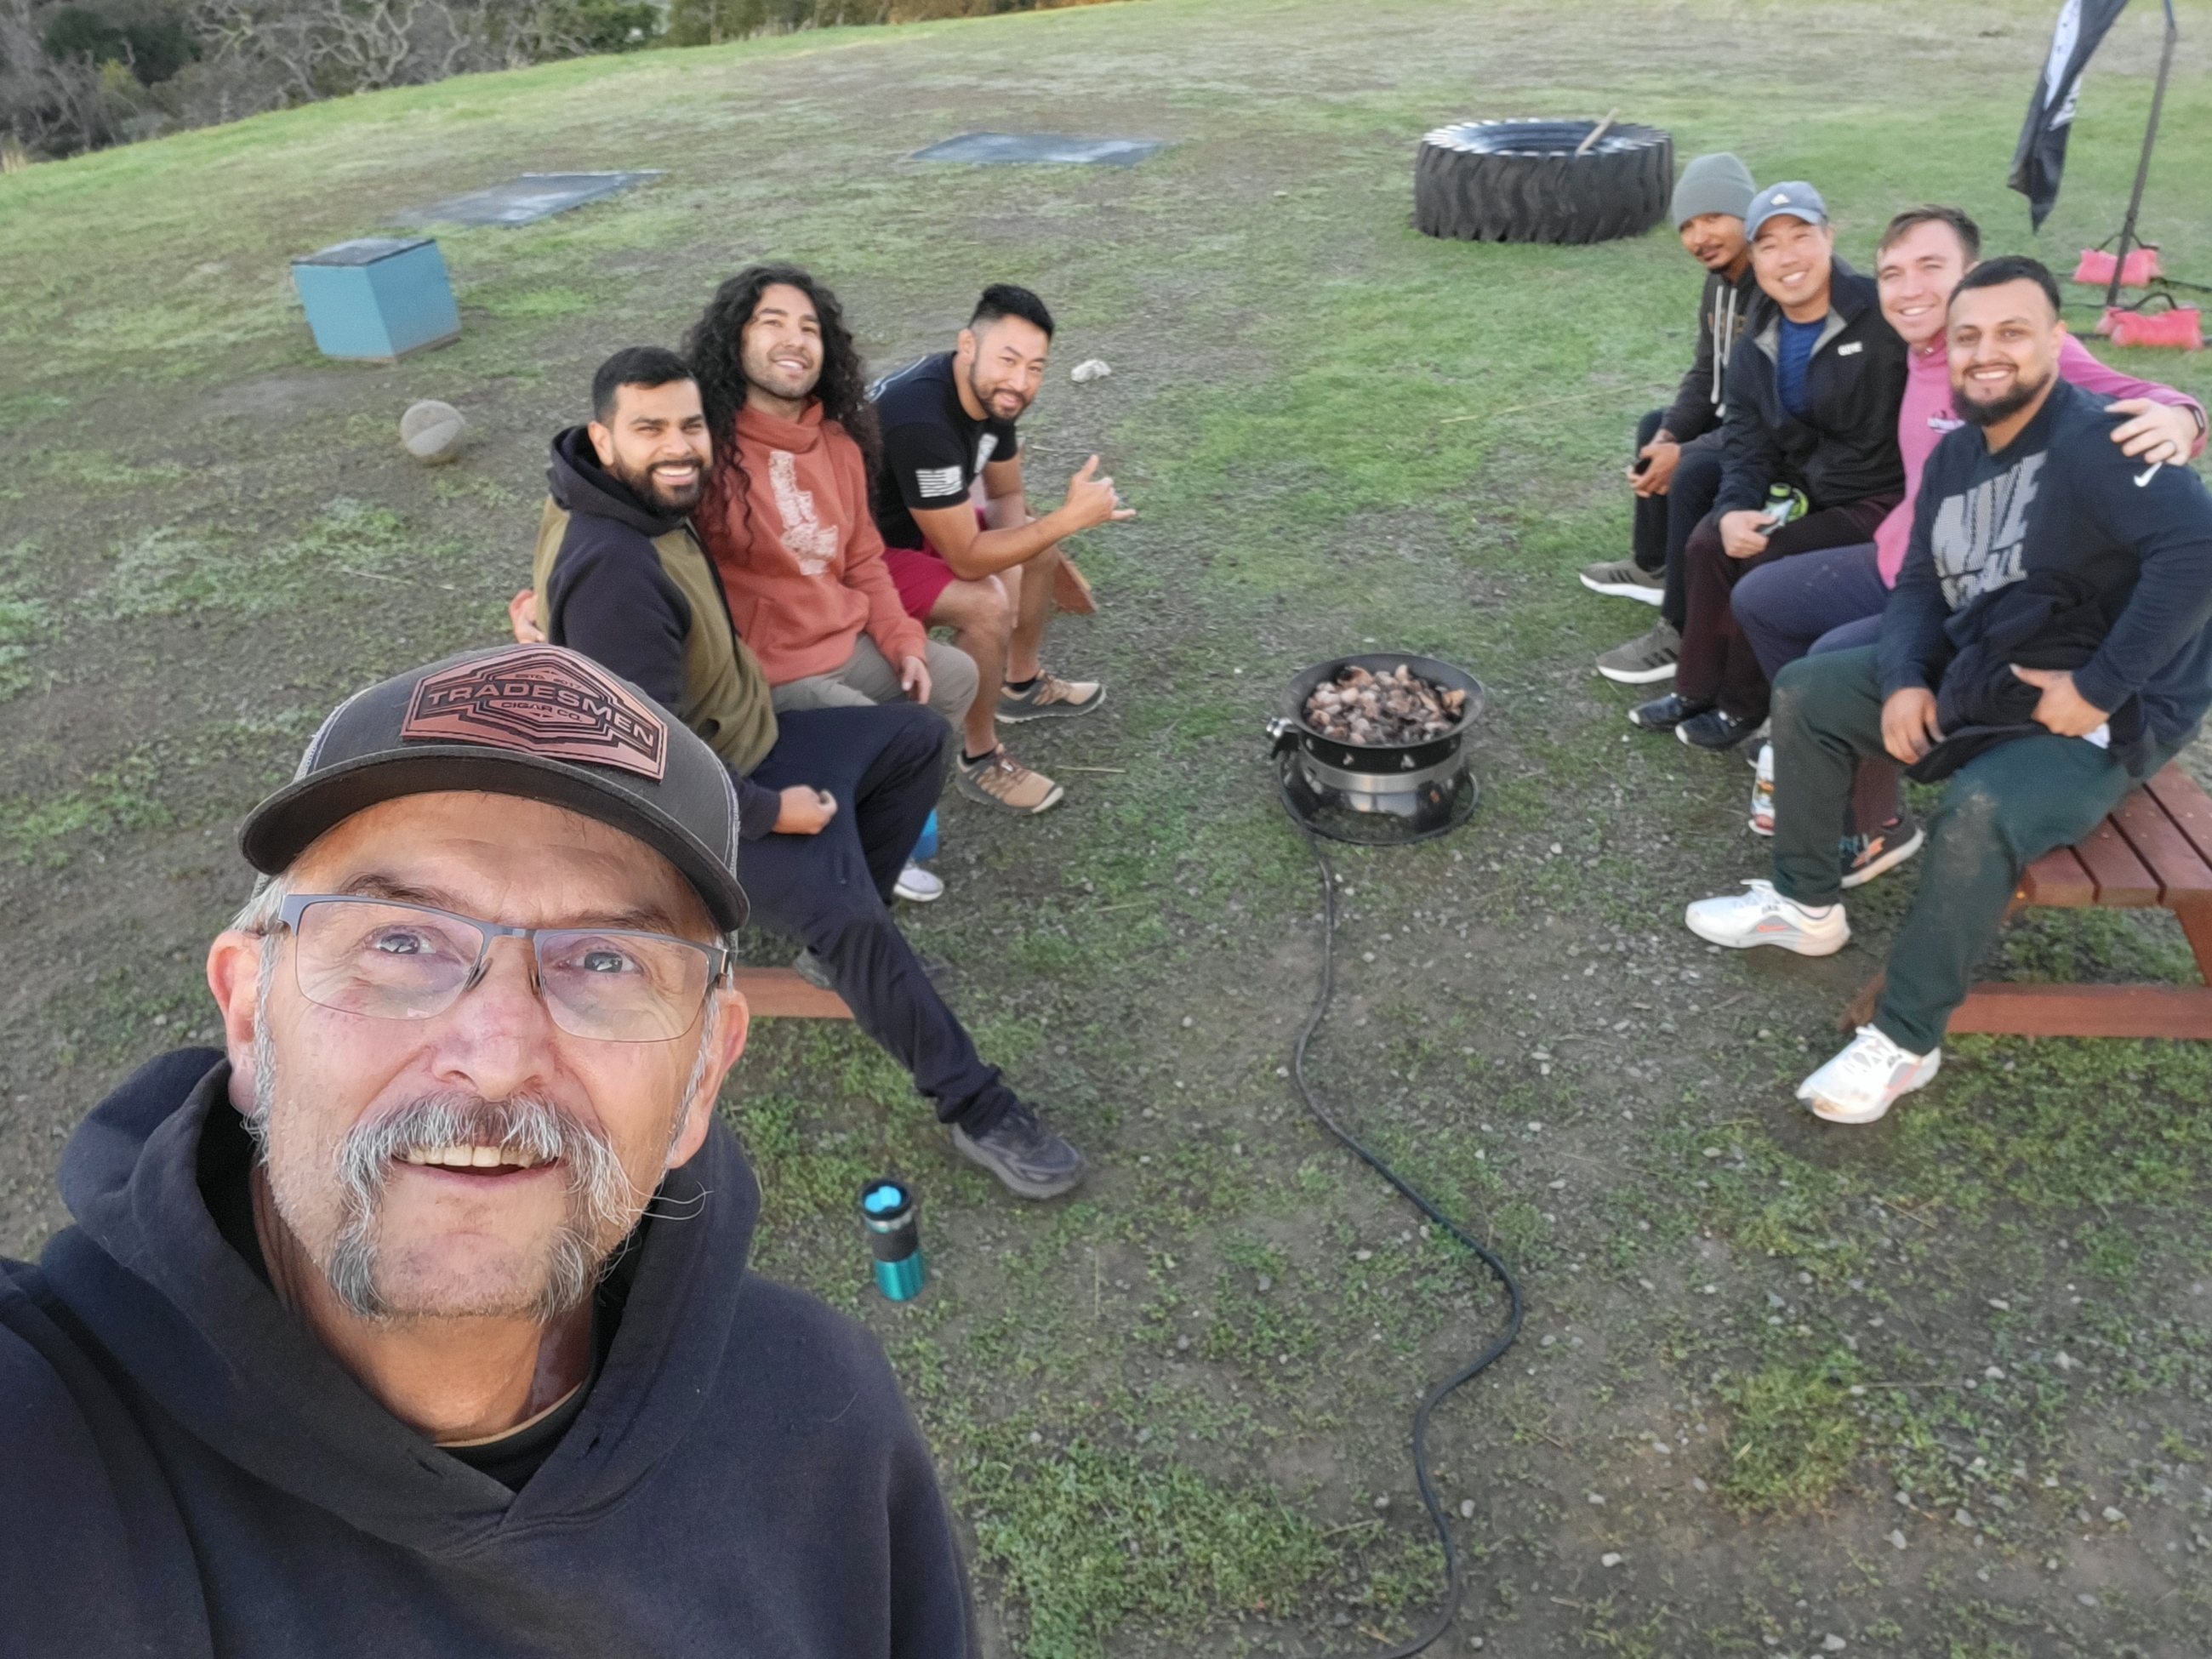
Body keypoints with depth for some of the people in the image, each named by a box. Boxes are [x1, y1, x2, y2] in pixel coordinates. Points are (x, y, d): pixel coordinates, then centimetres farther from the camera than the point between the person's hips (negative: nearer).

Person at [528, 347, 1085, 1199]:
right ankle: (976, 1110, -14)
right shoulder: (610, 569, -32)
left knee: (919, 736, 15)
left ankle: (835, 935, 17)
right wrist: (772, 811, -20)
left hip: (741, 737, 11)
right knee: (853, 918, -28)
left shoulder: (640, 502, 0)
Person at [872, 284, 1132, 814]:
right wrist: (1071, 516, -31)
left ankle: (1023, 684, 29)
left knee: (1038, 543, 10)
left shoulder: (991, 392, -9)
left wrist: (1010, 565, -14)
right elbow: (966, 558, -32)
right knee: (985, 605, -28)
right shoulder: (921, 421, -37)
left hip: (916, 524, 9)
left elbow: (1007, 496, 5)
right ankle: (979, 760, -7)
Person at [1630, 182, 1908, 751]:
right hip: (1800, 490, 7)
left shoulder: (1883, 315, -18)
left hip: (1878, 498, -7)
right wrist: (1734, 508, -18)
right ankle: (1697, 689, 4)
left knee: (1768, 561, -21)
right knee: (1707, 544, -11)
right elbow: (1746, 442, 2)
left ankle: (1744, 706, -1)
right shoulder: (1756, 346, 5)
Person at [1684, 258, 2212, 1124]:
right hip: (1970, 675, 9)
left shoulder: (2095, 439, -22)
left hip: (2100, 718, -9)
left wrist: (2100, 687, -30)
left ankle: (1905, 1040, -18)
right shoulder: (1954, 456, 5)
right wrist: (1905, 680, -11)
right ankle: (1805, 904, 15)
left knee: (1977, 816, -35)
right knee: (1806, 690, 4)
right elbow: (1921, 586, 8)